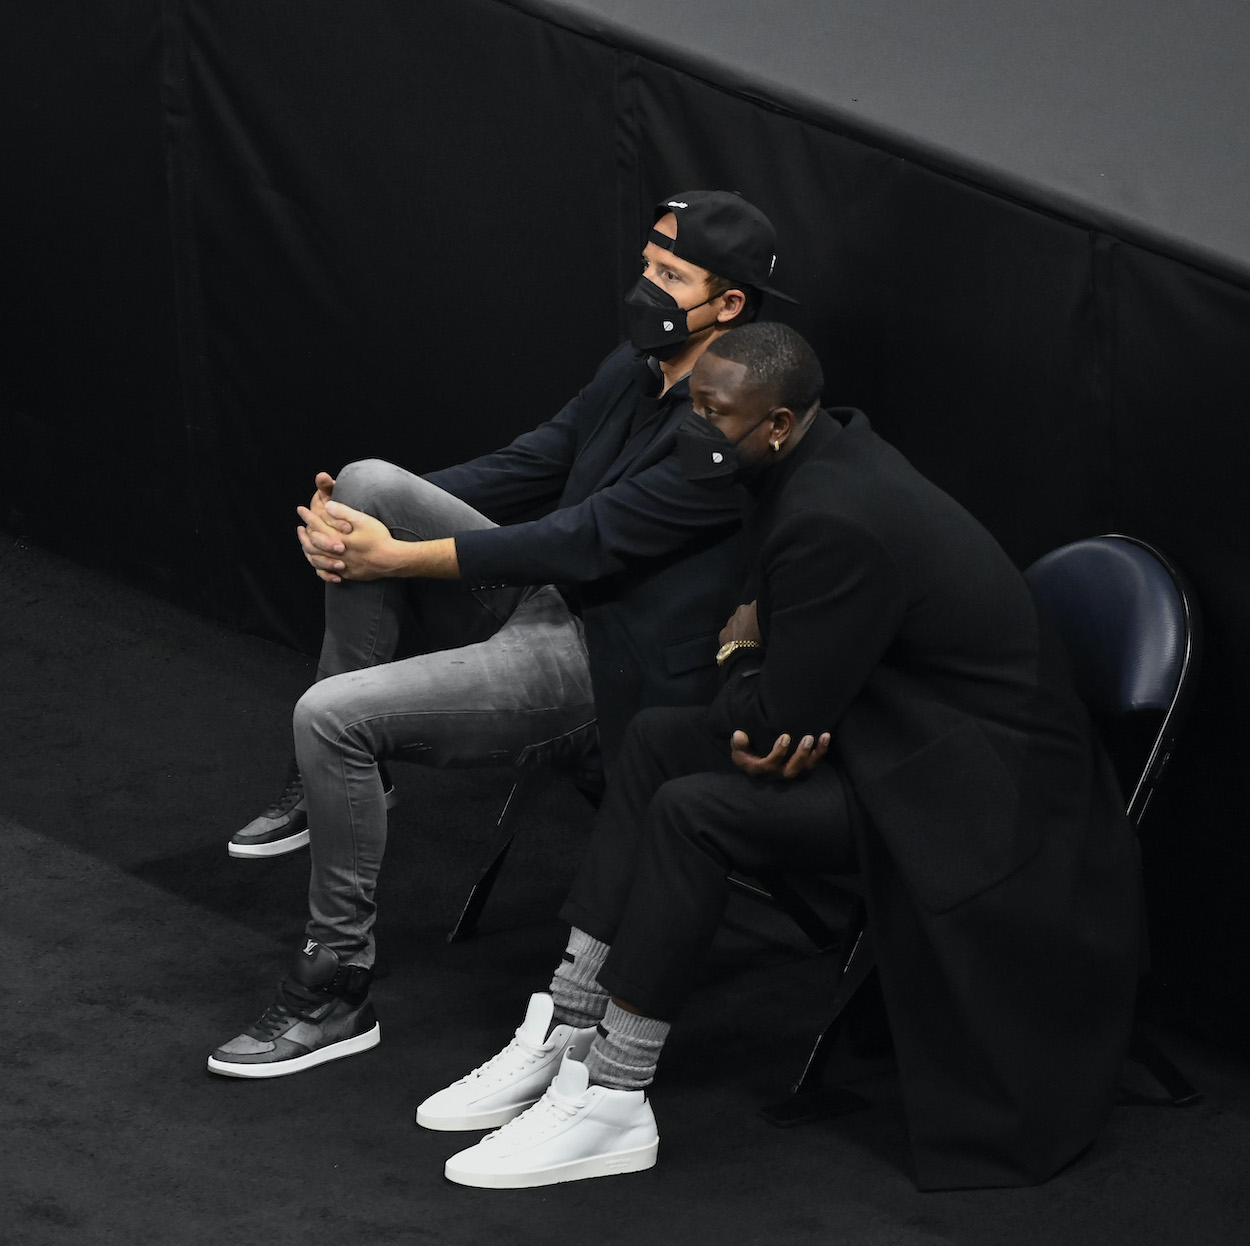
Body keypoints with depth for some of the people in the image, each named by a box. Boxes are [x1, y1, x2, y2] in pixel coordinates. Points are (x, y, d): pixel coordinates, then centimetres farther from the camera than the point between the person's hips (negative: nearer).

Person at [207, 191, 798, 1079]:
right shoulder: (637, 370, 8)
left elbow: (589, 538, -23)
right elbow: (529, 467, 10)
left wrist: (396, 556, -19)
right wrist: (351, 528, -5)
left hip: (606, 677, -9)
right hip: (546, 606, 9)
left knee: (332, 715, -20)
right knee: (369, 483, -6)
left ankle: (337, 988, -6)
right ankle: (328, 785, 2)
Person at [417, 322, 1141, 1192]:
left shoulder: (832, 521, -28)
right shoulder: (834, 452, 3)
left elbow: (777, 720, -22)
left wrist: (740, 655, 0)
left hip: (977, 784, -11)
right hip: (905, 718, 11)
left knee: (693, 810, -21)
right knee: (658, 740, 5)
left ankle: (613, 1105, -12)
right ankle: (566, 1036, 5)